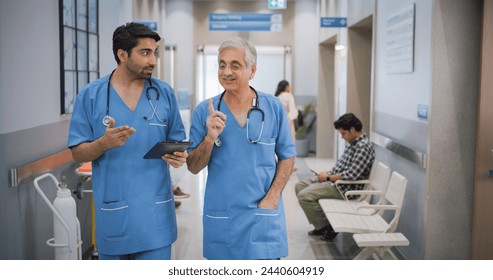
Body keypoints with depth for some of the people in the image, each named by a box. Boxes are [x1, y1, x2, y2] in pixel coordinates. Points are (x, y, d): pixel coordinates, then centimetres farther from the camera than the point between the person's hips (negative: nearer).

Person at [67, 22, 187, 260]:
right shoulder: (90, 95, -2)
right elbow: (78, 153, -1)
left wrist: (177, 156, -14)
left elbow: (176, 142, 9)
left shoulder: (164, 93, 3)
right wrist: (104, 143, -21)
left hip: (155, 211, 1)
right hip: (113, 211, 0)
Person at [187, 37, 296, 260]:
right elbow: (193, 168, 0)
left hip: (263, 216, -1)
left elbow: (286, 157, 5)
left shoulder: (273, 107, -1)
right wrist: (210, 138, -17)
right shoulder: (205, 111, -1)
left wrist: (272, 198, -7)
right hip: (220, 217, 1)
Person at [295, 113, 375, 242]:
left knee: (304, 196, -21)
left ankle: (326, 227, -3)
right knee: (300, 185, 10)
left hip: (347, 188, -11)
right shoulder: (352, 143, 13)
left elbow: (351, 175, -25)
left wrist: (328, 177, -14)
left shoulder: (363, 146, -19)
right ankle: (321, 225, 10)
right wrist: (327, 173, 2)